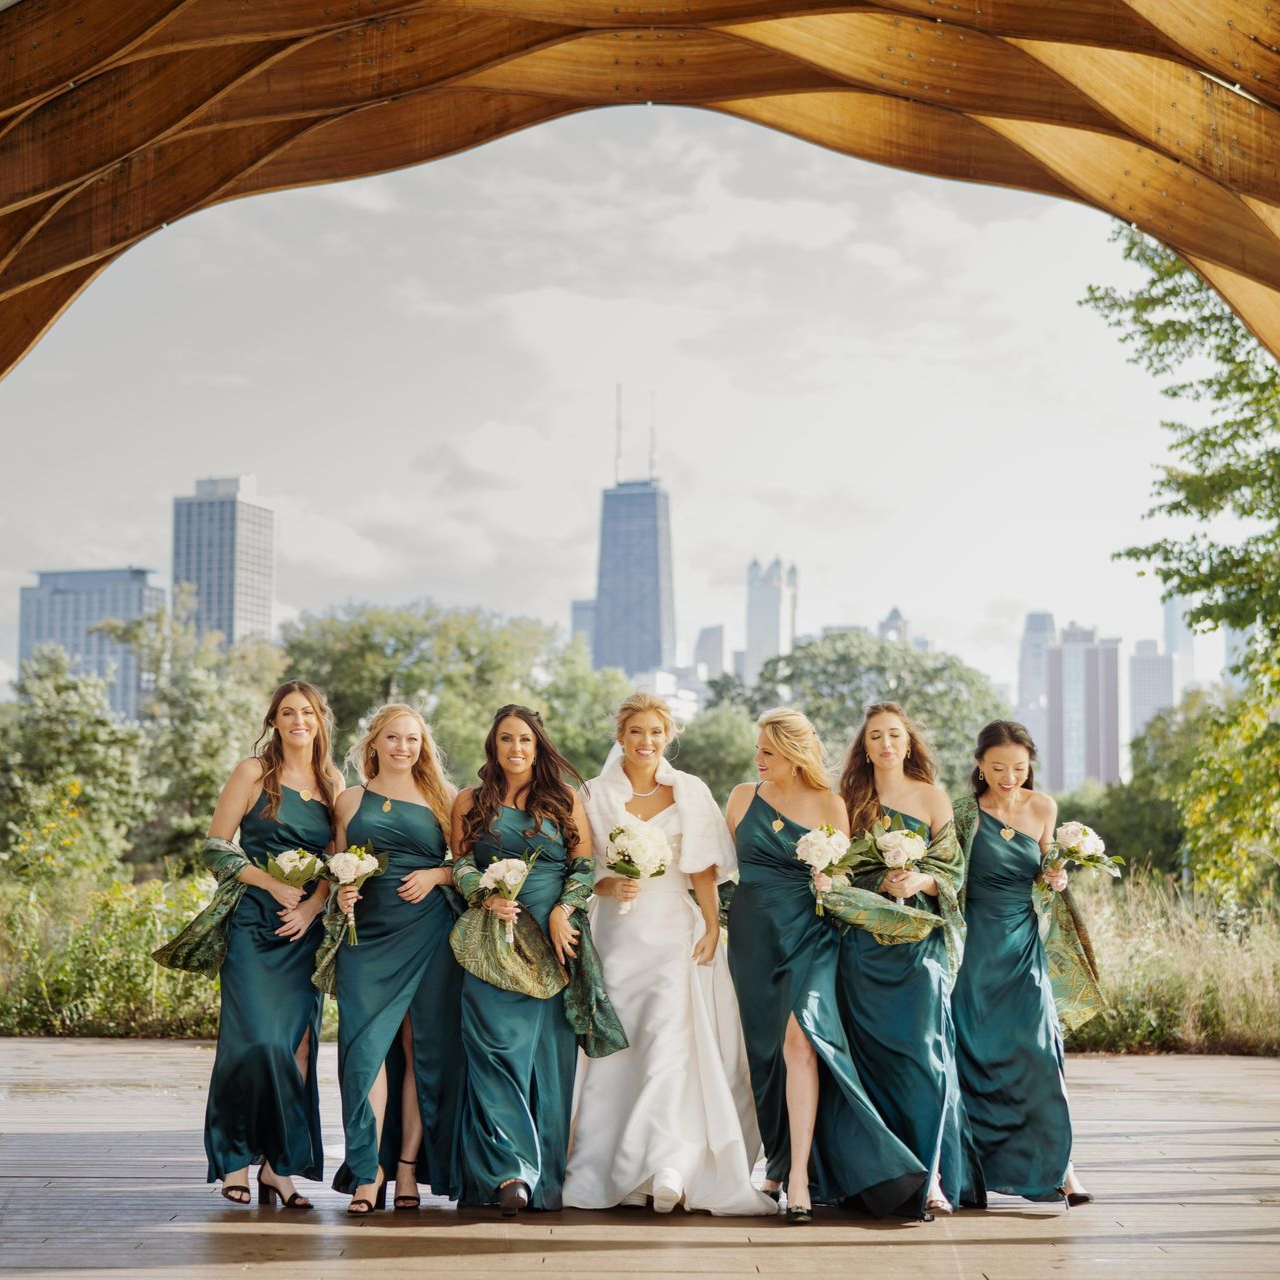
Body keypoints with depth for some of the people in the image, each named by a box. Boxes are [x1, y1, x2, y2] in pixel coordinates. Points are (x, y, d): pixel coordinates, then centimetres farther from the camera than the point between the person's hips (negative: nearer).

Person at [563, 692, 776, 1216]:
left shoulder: (690, 792, 6)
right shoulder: (596, 794, 7)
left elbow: (704, 870, 5)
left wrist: (712, 927, -4)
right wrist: (610, 884, -12)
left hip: (675, 932, -1)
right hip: (617, 935, 1)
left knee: (671, 1038, -17)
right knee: (613, 1046, -1)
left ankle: (668, 1169, -22)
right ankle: (605, 1173, 7)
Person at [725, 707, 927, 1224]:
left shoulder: (829, 805, 1)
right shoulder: (743, 796, 8)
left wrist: (829, 884, -16)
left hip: (808, 936, -3)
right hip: (752, 937, 3)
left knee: (799, 1037, -22)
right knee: (762, 1049, 7)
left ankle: (799, 1176, -23)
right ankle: (778, 1160, 26)